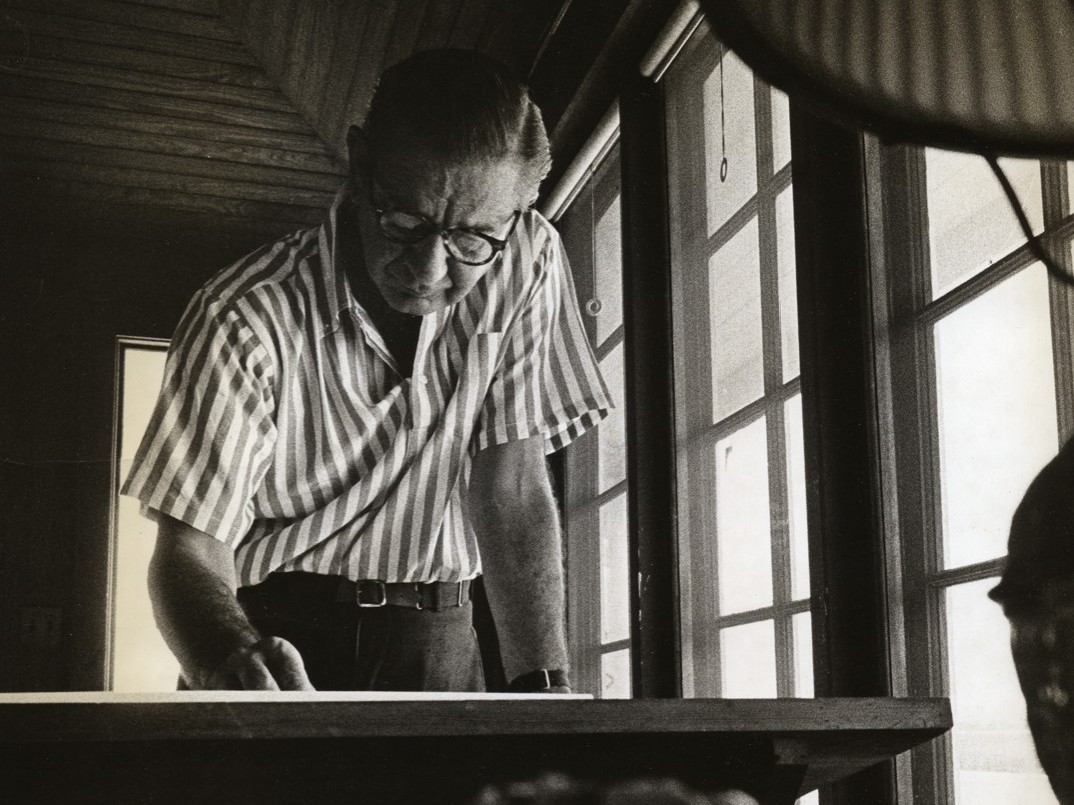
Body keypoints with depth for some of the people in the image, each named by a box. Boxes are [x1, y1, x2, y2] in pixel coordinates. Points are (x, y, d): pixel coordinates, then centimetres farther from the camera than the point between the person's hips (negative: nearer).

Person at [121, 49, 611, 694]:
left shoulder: (526, 264, -6)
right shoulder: (249, 320, -16)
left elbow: (511, 490, -6)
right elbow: (189, 549, -16)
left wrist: (544, 682, -16)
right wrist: (232, 658, -38)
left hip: (432, 643, 1)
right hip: (271, 634, -1)